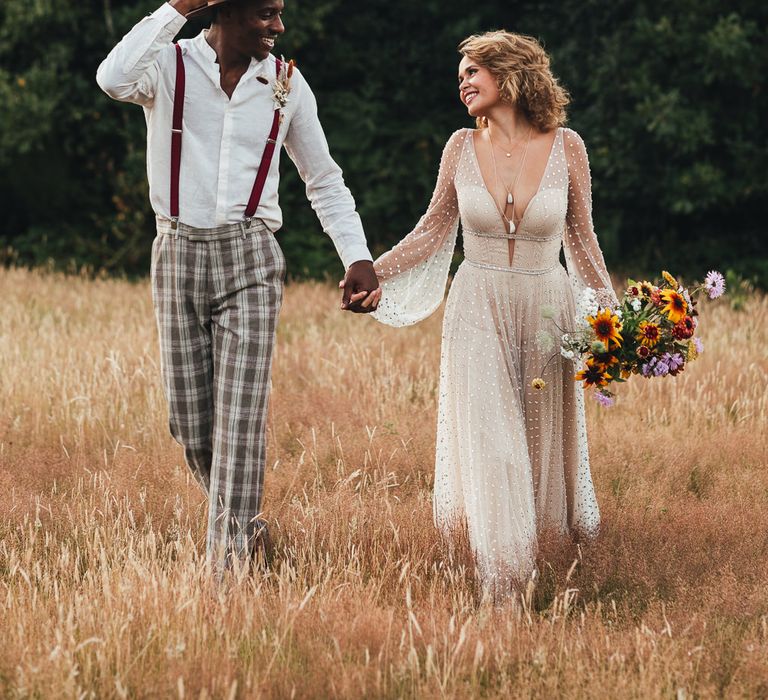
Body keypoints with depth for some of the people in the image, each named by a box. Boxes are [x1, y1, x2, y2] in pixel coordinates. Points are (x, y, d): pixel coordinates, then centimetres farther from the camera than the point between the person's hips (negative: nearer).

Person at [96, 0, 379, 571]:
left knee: (240, 417, -11)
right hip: (178, 253, 0)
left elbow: (324, 180, 12)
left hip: (249, 257, 0)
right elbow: (114, 79, -29)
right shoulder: (169, 64, -5)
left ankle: (228, 562, -11)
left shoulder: (286, 84, 3)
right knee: (189, 421, 6)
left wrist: (358, 258, 0)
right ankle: (246, 525, 29)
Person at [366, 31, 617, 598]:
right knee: (487, 442, -6)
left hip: (546, 309, 0)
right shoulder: (463, 147, 0)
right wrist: (371, 273, -3)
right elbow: (434, 231, 8)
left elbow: (582, 239, 5)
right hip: (479, 311, 0)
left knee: (544, 445, 7)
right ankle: (501, 586, -2)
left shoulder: (565, 147, -3)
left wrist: (614, 314, 0)